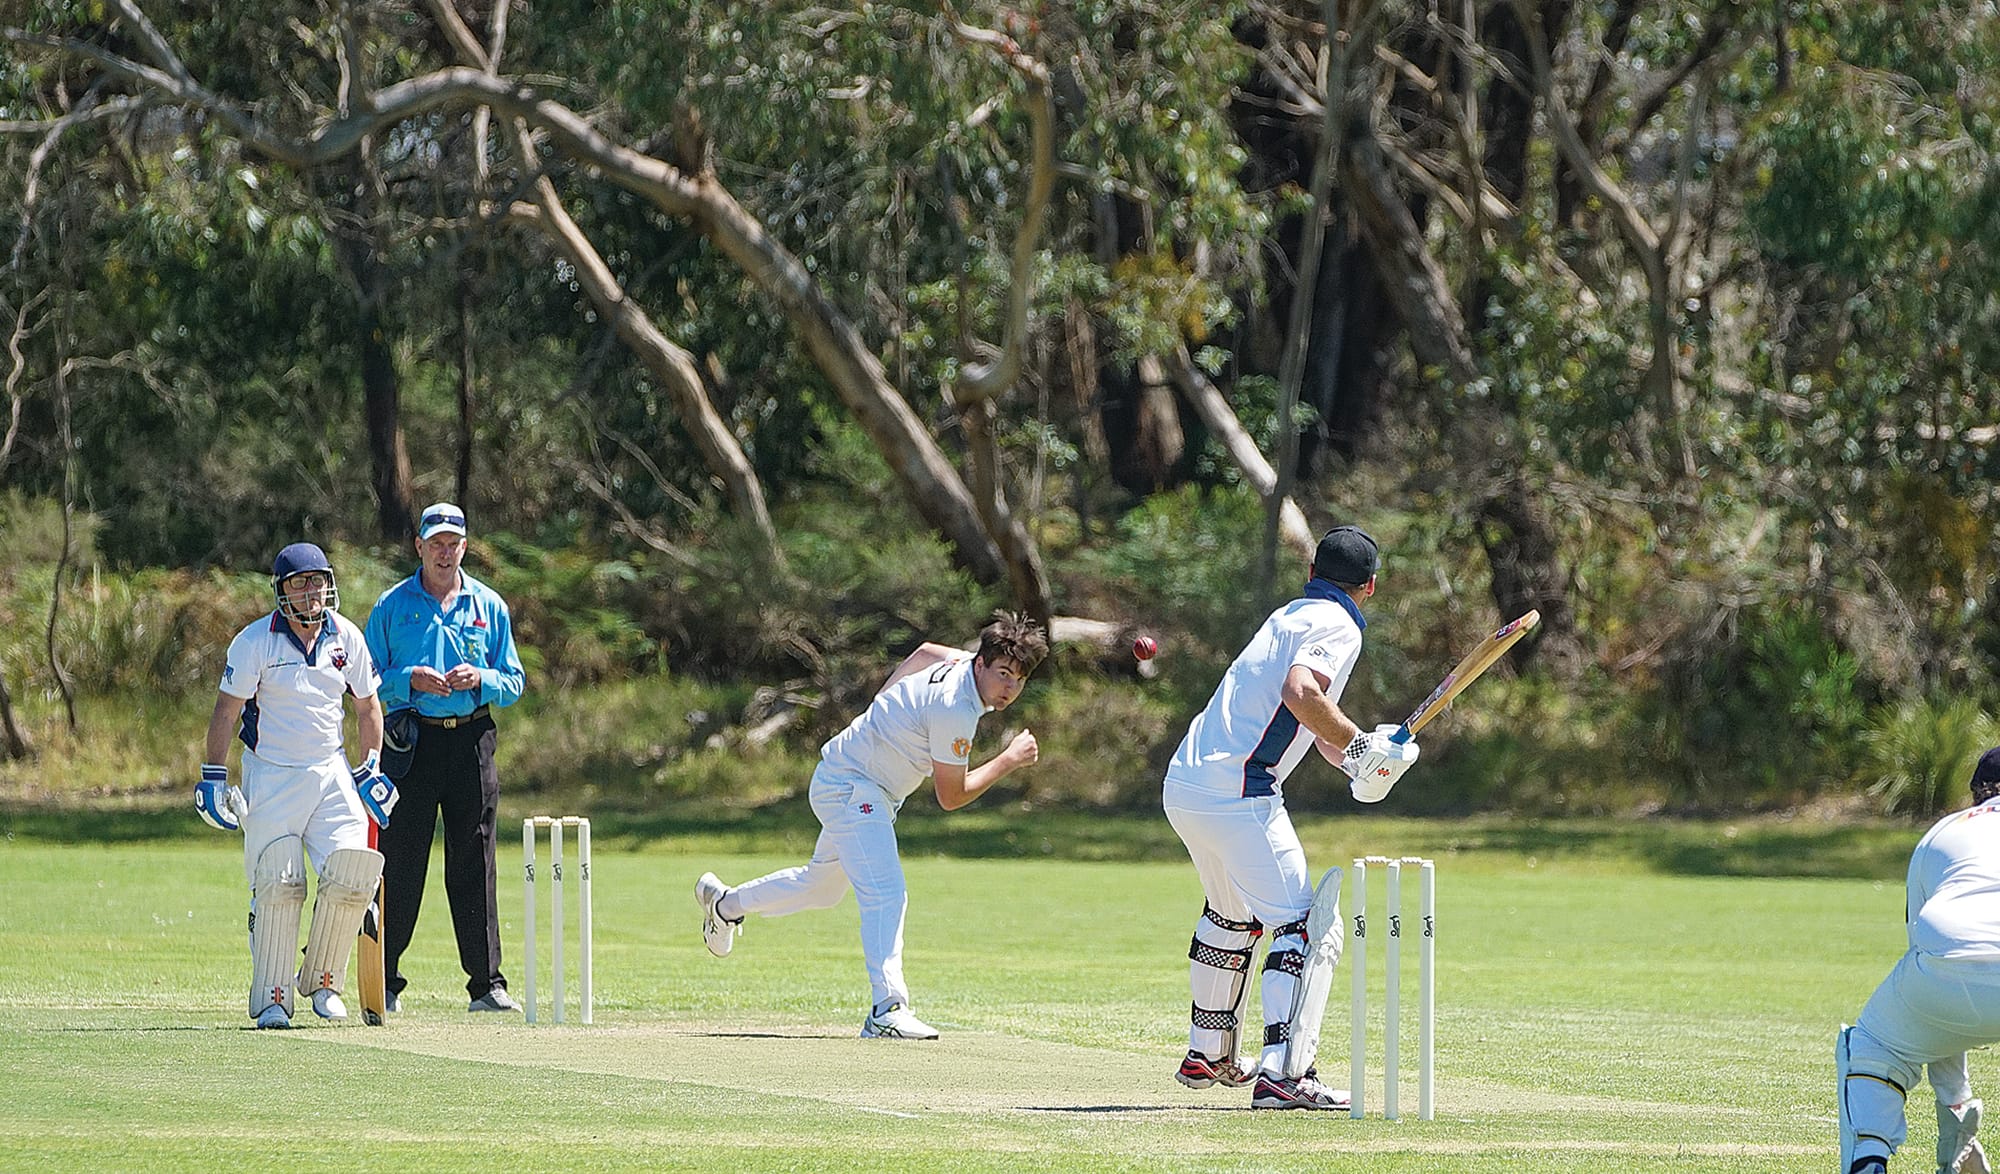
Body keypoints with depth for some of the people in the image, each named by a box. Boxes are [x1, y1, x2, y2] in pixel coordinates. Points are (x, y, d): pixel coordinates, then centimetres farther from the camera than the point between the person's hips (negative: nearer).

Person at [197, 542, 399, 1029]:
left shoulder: (346, 637, 2)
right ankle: (272, 1000, 3)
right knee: (277, 888, -6)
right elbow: (226, 711, -6)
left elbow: (367, 706, 14)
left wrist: (369, 771, 9)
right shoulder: (255, 641, -9)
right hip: (270, 778, -3)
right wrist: (213, 779, -10)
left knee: (352, 873, -12)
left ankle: (322, 982, 8)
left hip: (330, 772, 3)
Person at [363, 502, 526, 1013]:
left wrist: (481, 678, -9)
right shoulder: (392, 606, 6)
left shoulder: (489, 606, 11)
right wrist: (410, 679, -13)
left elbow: (513, 683, 11)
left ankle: (487, 982, 1)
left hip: (471, 741, 1)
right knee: (399, 865, -2)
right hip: (412, 741, -1)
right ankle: (385, 981, 5)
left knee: (474, 866, 0)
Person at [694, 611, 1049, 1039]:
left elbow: (925, 653, 20)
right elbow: (951, 797, -22)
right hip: (850, 788, -10)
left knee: (822, 887, 25)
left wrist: (885, 709, 26)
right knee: (886, 892, -24)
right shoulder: (955, 710, -31)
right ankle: (888, 1010, -32)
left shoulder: (966, 663, -4)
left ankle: (725, 903, 46)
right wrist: (1010, 760, -18)